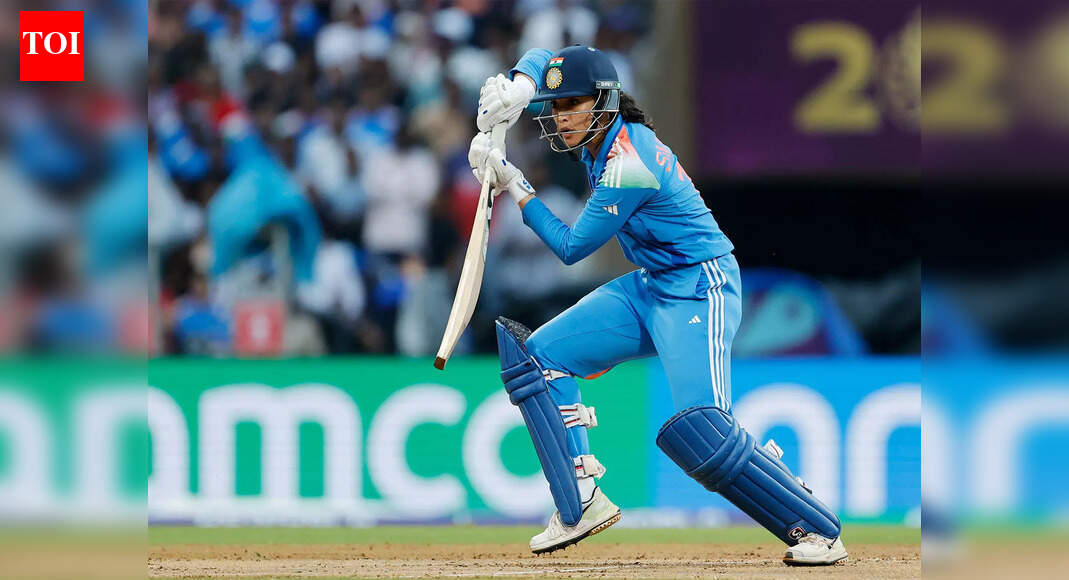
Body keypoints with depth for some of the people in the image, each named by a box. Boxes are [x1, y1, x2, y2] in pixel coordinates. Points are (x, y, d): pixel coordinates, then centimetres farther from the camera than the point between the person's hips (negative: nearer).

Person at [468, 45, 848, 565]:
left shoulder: (628, 166, -24)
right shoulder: (594, 132, 2)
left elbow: (570, 248, -16)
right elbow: (541, 58, 17)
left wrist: (514, 187, -10)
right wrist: (518, 87, -6)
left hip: (699, 289, -10)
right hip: (649, 289, 10)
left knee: (699, 428, -27)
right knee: (538, 356, 6)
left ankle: (815, 529, -20)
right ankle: (580, 505, 3)